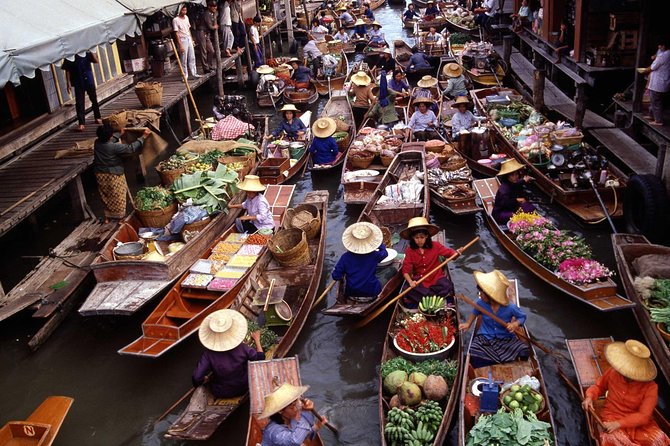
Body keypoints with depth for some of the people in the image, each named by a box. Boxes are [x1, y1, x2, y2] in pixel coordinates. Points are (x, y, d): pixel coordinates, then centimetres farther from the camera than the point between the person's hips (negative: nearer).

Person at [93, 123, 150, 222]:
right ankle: (119, 216, 22)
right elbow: (131, 148, -24)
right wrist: (143, 137, -17)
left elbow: (109, 140, 14)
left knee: (106, 197, 20)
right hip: (113, 176, -6)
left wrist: (120, 134, 31)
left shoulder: (97, 143, -7)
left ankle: (107, 217, 29)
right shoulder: (114, 147, -27)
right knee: (117, 198, 11)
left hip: (100, 175, 6)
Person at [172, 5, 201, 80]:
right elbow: (176, 33, -14)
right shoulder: (175, 20, -12)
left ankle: (194, 73, 16)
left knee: (192, 57, 9)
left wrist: (192, 40, 14)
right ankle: (185, 76, 5)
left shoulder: (186, 17, 9)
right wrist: (180, 45, -18)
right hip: (182, 40, -7)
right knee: (184, 59, -2)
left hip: (189, 39, 7)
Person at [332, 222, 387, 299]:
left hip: (351, 293, 1)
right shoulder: (374, 255, -13)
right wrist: (378, 241, 24)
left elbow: (336, 277, -9)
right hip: (372, 292, -1)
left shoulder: (345, 257, -14)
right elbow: (384, 252, 11)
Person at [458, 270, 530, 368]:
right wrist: (468, 323, 9)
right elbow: (475, 312, 14)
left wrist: (515, 324, -20)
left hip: (506, 338, -1)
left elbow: (522, 316, 0)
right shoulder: (481, 303, -11)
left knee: (524, 352, -24)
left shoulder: (510, 308, -19)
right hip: (485, 338, 1)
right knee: (475, 357, -28)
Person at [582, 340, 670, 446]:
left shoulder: (650, 387, -11)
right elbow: (598, 386, 14)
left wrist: (619, 423, -25)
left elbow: (643, 416, -14)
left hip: (639, 424, 1)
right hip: (612, 419, -1)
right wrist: (589, 397, -8)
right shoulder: (612, 372, -5)